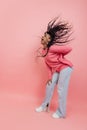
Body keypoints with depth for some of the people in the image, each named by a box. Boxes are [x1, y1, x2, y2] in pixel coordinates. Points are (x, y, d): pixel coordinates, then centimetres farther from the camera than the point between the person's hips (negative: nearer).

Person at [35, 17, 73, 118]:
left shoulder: (52, 48, -20)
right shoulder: (44, 52, 5)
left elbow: (69, 49, -24)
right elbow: (49, 65, 10)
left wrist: (59, 57, -10)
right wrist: (50, 77, 3)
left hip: (65, 68, -8)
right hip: (56, 70, 8)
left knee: (61, 90, -4)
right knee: (49, 86, 11)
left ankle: (61, 113, 9)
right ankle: (45, 106, 29)